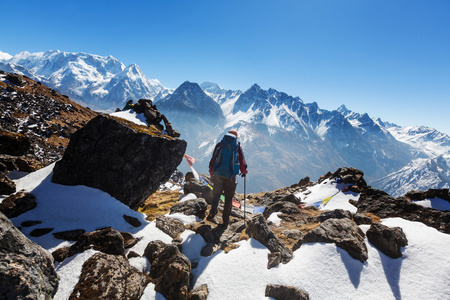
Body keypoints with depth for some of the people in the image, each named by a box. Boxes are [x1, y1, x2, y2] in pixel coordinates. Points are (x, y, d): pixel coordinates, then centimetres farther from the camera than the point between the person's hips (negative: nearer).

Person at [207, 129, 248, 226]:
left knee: (216, 193, 17)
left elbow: (213, 159, 7)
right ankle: (226, 219, 16)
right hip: (230, 175, -1)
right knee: (229, 197, 11)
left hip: (218, 174, 1)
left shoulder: (219, 144, 8)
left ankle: (213, 211, -3)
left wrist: (211, 172, 14)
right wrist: (244, 172, 24)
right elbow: (242, 161, 6)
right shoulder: (238, 146, 4)